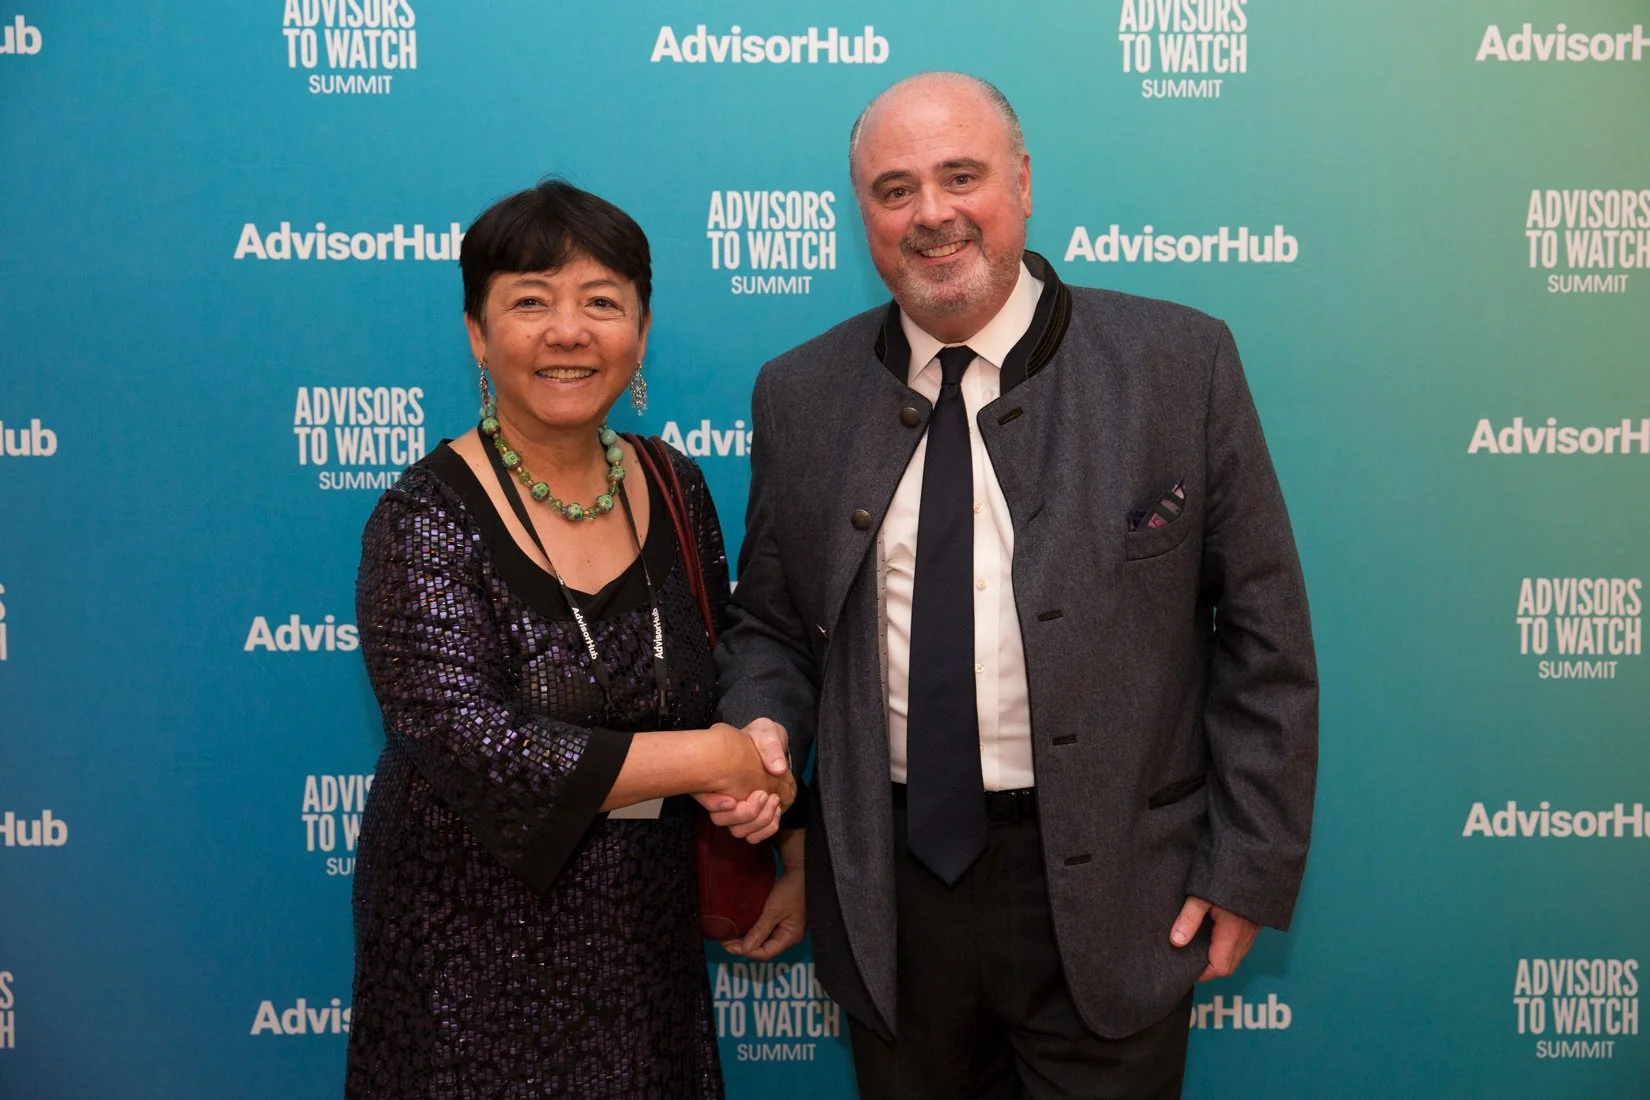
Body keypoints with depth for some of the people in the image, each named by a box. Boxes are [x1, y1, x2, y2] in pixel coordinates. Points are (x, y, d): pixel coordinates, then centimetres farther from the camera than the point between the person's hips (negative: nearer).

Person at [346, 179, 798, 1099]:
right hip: (480, 954, -4)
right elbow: (467, 748, -24)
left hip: (651, 939, 5)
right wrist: (709, 760, -20)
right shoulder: (428, 523, -16)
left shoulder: (674, 490, -1)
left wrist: (762, 748, -12)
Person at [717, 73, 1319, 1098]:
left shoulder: (1180, 361, -6)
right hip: (888, 886, 3)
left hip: (1108, 892, -2)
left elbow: (1264, 634, -3)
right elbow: (772, 626, 10)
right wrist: (757, 737, -10)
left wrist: (1249, 866, -5)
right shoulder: (800, 394, 1)